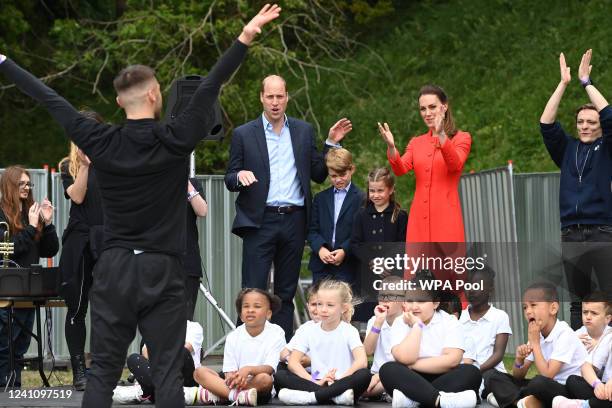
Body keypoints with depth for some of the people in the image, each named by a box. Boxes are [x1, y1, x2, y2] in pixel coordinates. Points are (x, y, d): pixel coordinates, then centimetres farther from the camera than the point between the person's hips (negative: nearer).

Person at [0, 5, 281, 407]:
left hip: (113, 270, 2)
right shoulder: (175, 140, -7)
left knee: (102, 373, 3)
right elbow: (210, 88, -10)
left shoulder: (100, 142, 0)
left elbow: (50, 99, 8)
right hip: (162, 271, -2)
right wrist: (246, 37, -11)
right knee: (167, 373, -1)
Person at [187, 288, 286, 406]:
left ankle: (209, 395, -35)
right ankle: (240, 396, -40)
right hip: (235, 385, 3)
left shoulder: (276, 334, 0)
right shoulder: (233, 337, 8)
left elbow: (270, 368, -11)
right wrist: (233, 378, -26)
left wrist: (248, 369, -32)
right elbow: (229, 371, 0)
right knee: (200, 372, -17)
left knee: (264, 378, -37)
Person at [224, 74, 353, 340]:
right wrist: (239, 176, -18)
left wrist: (332, 143, 3)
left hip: (294, 220, 3)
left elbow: (319, 175, 13)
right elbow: (230, 181, 4)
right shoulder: (243, 134, 4)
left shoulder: (304, 131, 12)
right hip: (260, 221, -3)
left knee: (286, 293, 9)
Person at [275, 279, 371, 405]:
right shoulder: (309, 332, 7)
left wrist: (339, 380, -23)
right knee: (280, 376, -21)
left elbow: (362, 362, -16)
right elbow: (293, 362, -5)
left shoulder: (349, 331, 0)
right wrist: (316, 382, -19)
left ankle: (311, 397, -32)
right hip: (316, 382, 2)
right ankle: (337, 396, -30)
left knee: (364, 375, -33)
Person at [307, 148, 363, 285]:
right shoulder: (320, 198, 14)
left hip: (347, 268, -4)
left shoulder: (361, 199, -2)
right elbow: (312, 229, 8)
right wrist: (320, 248, -10)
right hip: (321, 265, 4)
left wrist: (345, 251, -17)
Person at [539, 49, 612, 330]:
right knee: (578, 303, 6)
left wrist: (586, 82, -6)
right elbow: (546, 125, 2)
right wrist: (563, 83, -3)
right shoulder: (567, 149, 14)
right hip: (571, 236, 3)